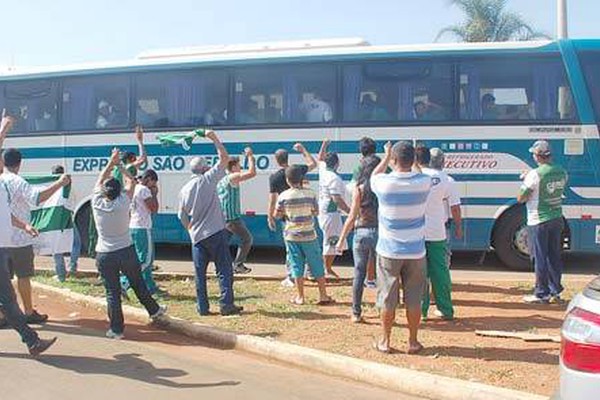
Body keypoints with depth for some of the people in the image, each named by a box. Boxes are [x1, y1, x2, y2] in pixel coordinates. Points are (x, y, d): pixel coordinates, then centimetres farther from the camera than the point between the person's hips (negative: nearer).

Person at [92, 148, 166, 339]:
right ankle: (154, 311, 36)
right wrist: (120, 166, 13)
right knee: (138, 284, 18)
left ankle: (116, 329, 6)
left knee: (112, 292, 3)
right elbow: (131, 182, 4)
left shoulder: (97, 204, -8)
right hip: (126, 252, 0)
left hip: (104, 255, 0)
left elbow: (100, 181, 8)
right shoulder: (123, 204, -11)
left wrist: (111, 162, 15)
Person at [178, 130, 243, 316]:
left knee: (200, 273, 10)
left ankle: (202, 307, 11)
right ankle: (226, 304, -3)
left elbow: (183, 217, 14)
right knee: (224, 270, 0)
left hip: (197, 237, 5)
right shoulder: (207, 180, -6)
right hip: (215, 233, -5)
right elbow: (224, 158, -4)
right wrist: (215, 139, 3)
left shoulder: (184, 190, 8)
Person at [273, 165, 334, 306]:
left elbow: (276, 215, -2)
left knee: (297, 266, 9)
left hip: (292, 236, 0)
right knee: (316, 265, 9)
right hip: (309, 235, 0)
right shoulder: (310, 194, -6)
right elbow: (316, 212, 3)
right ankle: (323, 296, 14)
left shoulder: (284, 196, -8)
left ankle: (300, 297, 12)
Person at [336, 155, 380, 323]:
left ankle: (356, 313, 14)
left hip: (361, 233, 0)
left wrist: (342, 239, 2)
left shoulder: (359, 189, -5)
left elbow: (352, 217, -5)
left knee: (359, 274, 9)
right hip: (380, 233, 0)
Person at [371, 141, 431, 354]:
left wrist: (386, 157, 19)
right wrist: (410, 159, 15)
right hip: (415, 252, 1)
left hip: (389, 251, -1)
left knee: (387, 298, 10)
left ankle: (385, 341, 20)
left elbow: (373, 176, 10)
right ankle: (413, 341, 20)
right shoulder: (424, 182, -10)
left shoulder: (384, 183, -15)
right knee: (414, 299, 11)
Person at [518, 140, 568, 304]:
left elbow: (521, 198, -13)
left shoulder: (535, 174, -18)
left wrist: (525, 183, 4)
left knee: (539, 258, 2)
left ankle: (542, 294, 8)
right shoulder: (562, 172, 3)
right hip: (557, 219, 6)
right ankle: (556, 292, 20)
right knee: (555, 256, 14)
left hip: (539, 221, -6)